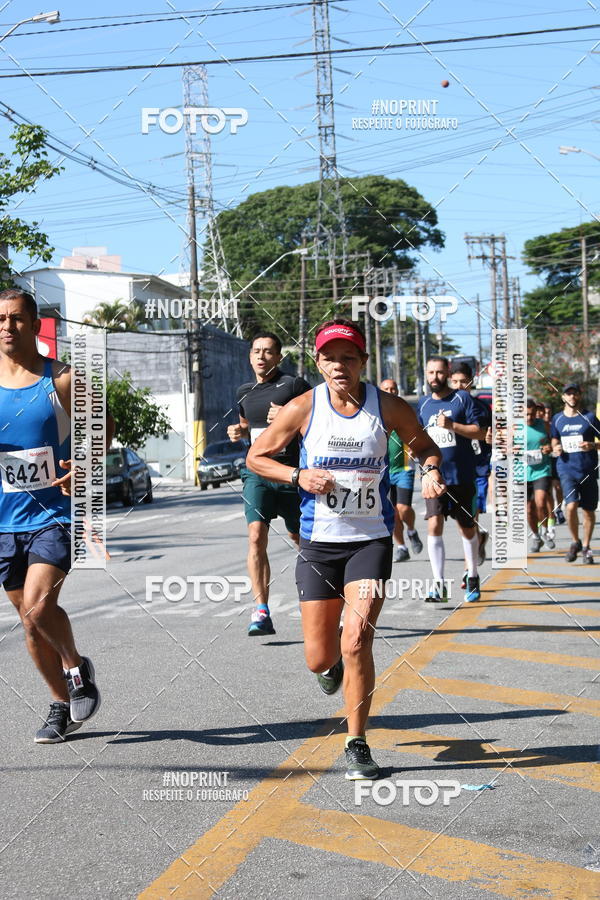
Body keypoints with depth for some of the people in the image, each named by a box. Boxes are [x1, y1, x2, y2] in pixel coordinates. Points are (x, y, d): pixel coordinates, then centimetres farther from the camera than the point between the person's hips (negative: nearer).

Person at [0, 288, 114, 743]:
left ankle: (78, 667, 10)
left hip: (56, 514, -4)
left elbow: (103, 426, 5)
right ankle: (61, 704, 29)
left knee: (38, 606, -20)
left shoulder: (63, 380, -4)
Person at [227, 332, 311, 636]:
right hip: (257, 472, 3)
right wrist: (239, 431, 9)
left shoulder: (294, 385, -3)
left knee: (299, 537, 11)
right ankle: (261, 612, -17)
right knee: (256, 535, -15)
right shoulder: (244, 392, 14)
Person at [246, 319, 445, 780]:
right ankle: (333, 664, 46)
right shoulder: (303, 408, -5)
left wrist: (431, 470, -10)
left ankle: (357, 743, 3)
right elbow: (256, 456, 5)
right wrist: (298, 475, -13)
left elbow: (426, 447, 13)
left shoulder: (389, 407, -4)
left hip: (371, 540, -1)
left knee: (356, 642, -16)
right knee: (319, 657, 6)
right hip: (319, 543, 1)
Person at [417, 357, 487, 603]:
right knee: (434, 525, -12)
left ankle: (472, 576, 30)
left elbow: (480, 432, -9)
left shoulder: (463, 398, -2)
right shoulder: (423, 404, 11)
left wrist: (452, 425, -19)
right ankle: (439, 585, -11)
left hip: (462, 476, -2)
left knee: (467, 528, 9)